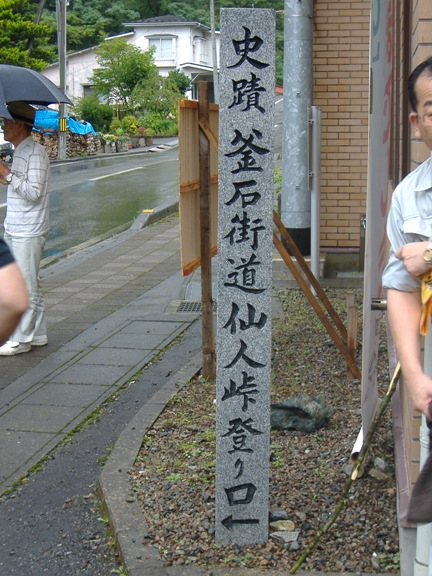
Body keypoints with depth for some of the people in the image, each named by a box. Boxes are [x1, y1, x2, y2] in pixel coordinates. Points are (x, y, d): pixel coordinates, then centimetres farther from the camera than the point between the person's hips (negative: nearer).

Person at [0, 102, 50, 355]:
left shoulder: (35, 152, -15)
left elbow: (34, 191, -22)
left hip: (28, 232, -10)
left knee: (26, 287, -3)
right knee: (30, 285, 15)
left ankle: (21, 339, 3)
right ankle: (38, 334, 23)